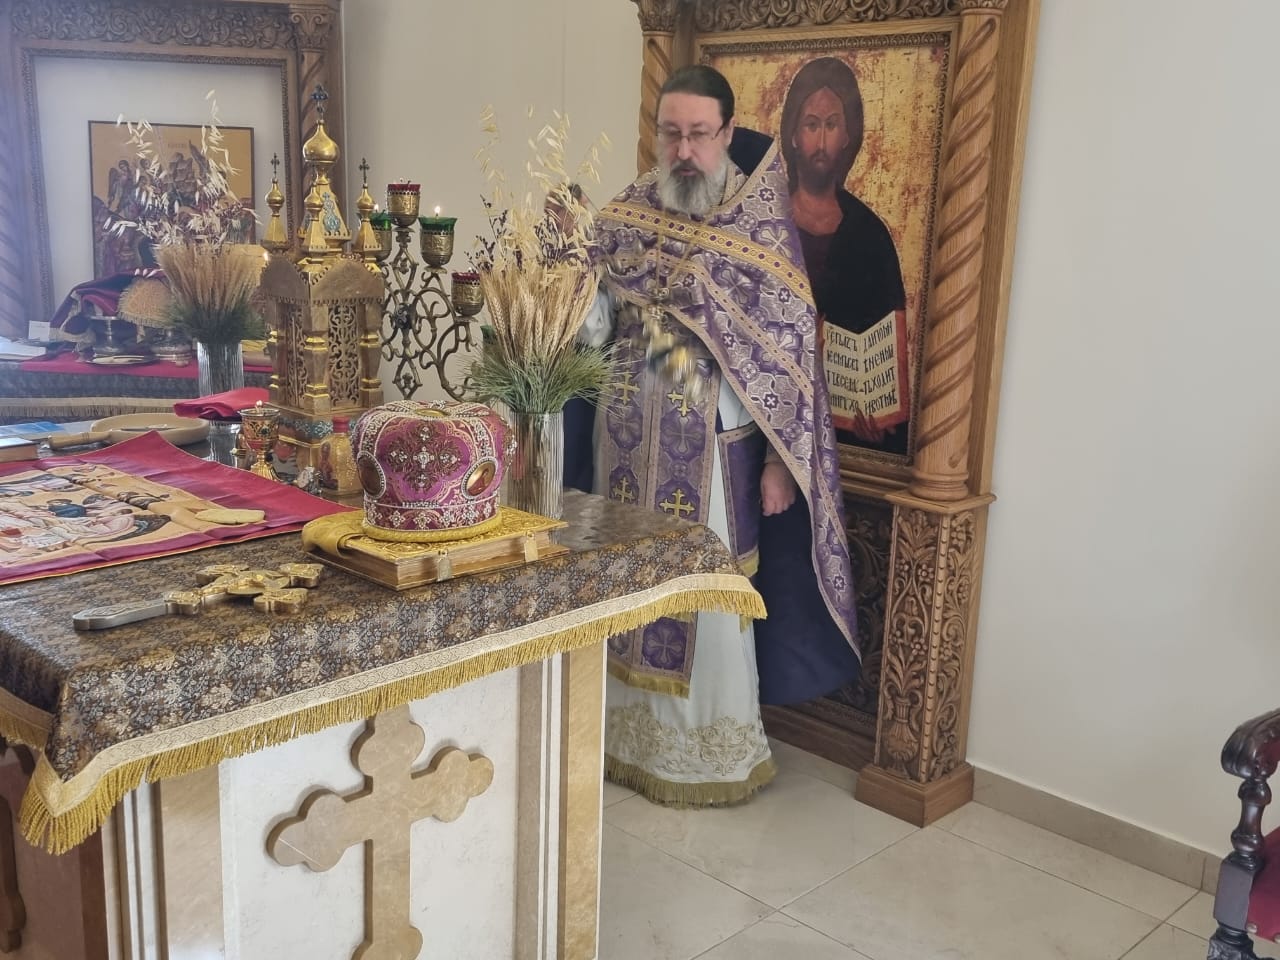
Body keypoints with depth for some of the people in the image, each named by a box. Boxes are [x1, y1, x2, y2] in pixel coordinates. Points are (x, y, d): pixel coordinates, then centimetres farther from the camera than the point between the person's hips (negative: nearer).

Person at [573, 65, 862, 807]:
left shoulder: (764, 225, -9)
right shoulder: (623, 215, 4)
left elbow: (791, 348, -8)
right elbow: (593, 325, 6)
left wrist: (780, 461, -11)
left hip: (715, 449, -4)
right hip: (628, 442, 4)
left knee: (711, 600, 5)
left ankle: (716, 752, 23)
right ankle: (631, 731, 32)